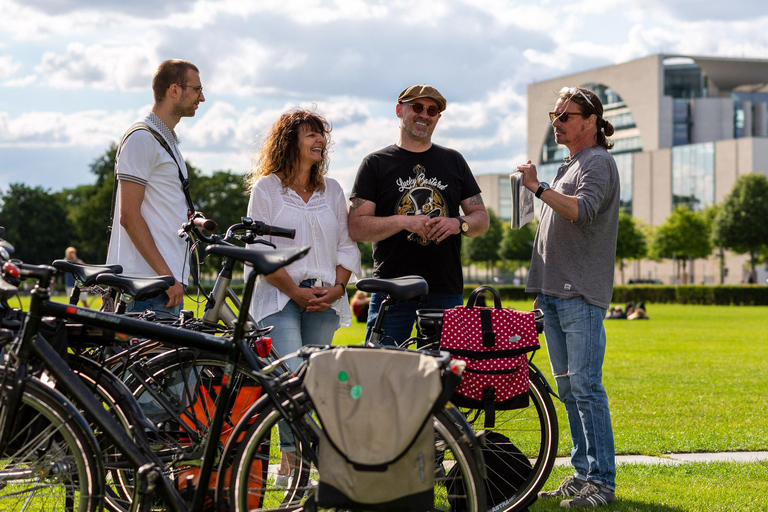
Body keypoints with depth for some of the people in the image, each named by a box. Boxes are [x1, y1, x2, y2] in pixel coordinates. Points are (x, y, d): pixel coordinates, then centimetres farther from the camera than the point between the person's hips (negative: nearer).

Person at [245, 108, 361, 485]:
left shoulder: (332, 190, 17)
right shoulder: (266, 189, 3)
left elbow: (347, 246, 16)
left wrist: (337, 287, -2)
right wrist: (295, 291, -10)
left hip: (325, 299, 4)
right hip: (280, 298, -4)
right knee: (292, 376, -19)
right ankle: (289, 460, -14)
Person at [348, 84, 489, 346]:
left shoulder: (453, 161, 15)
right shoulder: (376, 163, 6)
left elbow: (482, 218, 16)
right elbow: (356, 228, -2)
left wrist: (459, 223, -7)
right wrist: (403, 221, -15)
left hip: (446, 293, 2)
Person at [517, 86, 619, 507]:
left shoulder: (597, 162, -5)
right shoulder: (569, 165, 23)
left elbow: (582, 210, -24)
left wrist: (538, 188, -24)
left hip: (582, 297, -10)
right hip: (555, 292, 10)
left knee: (585, 385, -12)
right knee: (567, 388, 10)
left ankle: (602, 481, -10)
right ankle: (582, 474, 15)